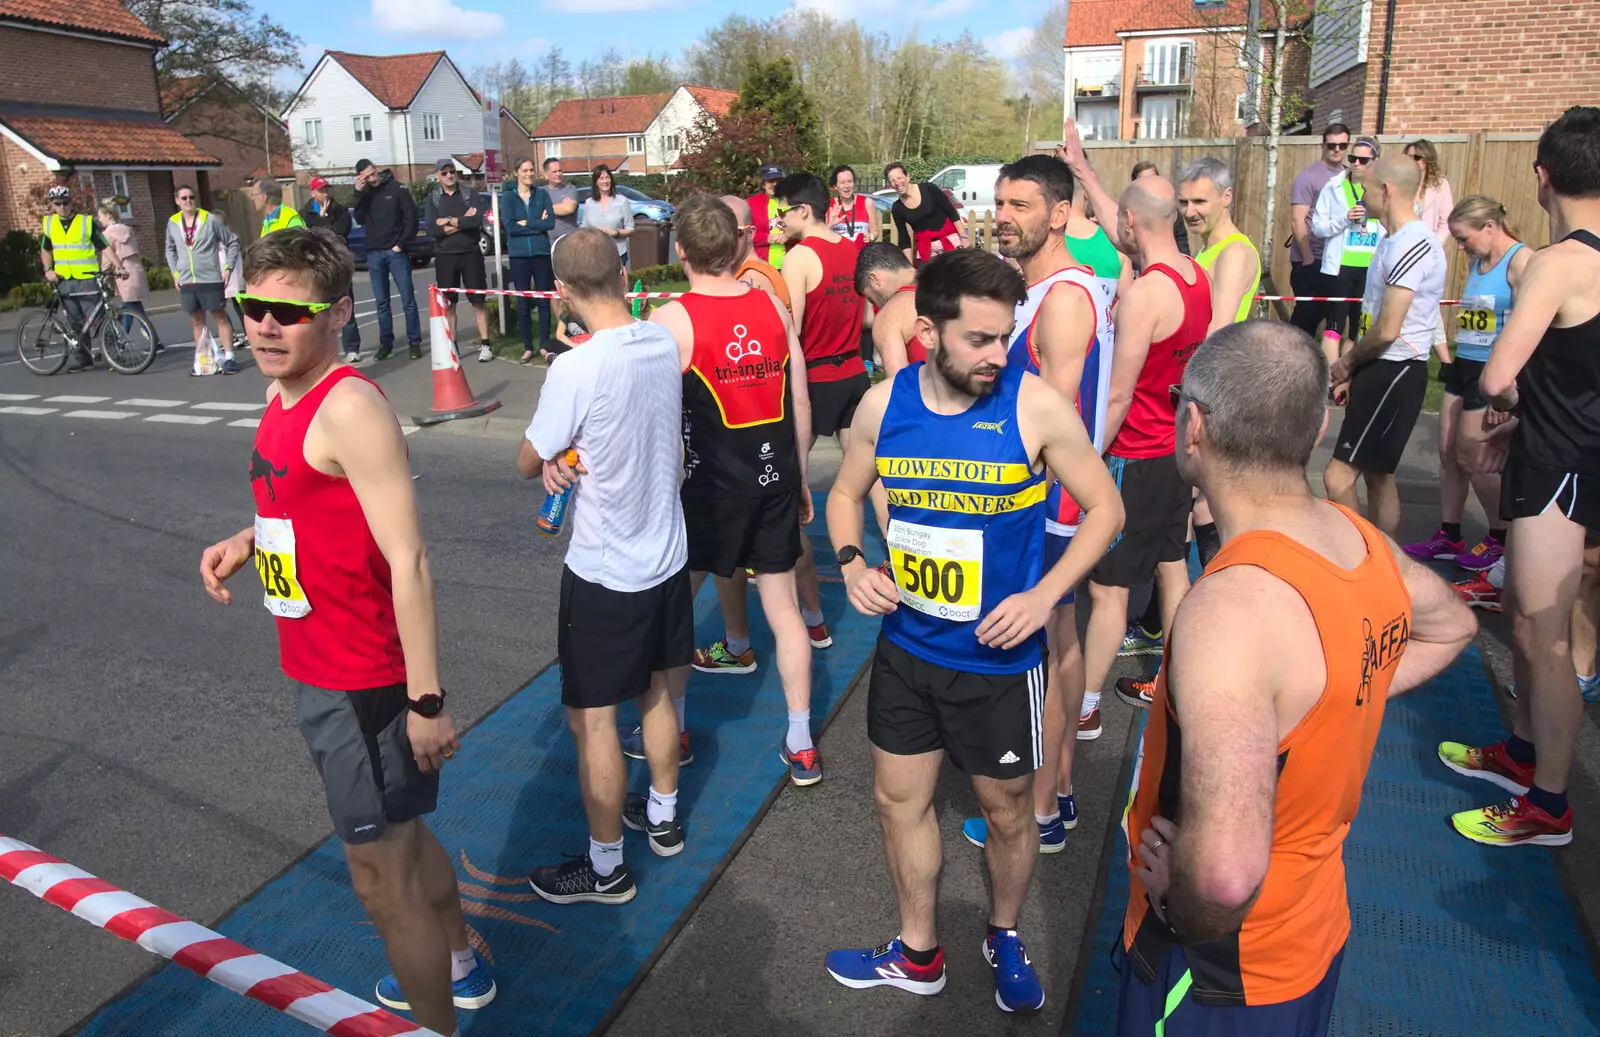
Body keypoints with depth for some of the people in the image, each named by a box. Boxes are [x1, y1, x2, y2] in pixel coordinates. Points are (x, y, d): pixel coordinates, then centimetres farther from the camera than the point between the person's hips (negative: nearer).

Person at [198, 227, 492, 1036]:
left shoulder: (349, 407, -22)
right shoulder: (285, 398, 6)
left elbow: (408, 559, -25)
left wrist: (426, 700, -24)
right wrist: (245, 540, 2)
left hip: (362, 682, -10)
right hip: (315, 673, 10)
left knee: (382, 875, 5)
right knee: (399, 837, 26)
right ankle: (459, 966, 49)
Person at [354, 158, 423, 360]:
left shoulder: (397, 188, -2)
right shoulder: (364, 193, 8)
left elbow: (411, 218, -4)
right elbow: (359, 220, -2)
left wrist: (401, 244, -8)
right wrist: (358, 194, -10)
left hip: (396, 252, -3)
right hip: (374, 254, 4)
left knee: (408, 300, -1)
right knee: (381, 303, 8)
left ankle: (415, 343, 5)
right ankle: (385, 343, 14)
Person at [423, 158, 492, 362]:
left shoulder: (470, 194, 1)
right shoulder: (432, 198, 4)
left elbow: (478, 219, -15)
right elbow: (431, 229, -9)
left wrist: (450, 221, -12)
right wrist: (463, 221, -12)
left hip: (471, 253, -1)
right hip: (445, 256, 2)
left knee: (478, 300, 0)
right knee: (448, 303, 6)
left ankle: (485, 344, 5)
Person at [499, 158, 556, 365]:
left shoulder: (542, 194, 6)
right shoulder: (508, 197, 2)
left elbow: (551, 222, -5)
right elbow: (509, 226, -10)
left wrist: (526, 223, -10)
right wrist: (538, 224, -8)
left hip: (541, 253, 1)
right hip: (519, 255, -1)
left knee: (544, 301, 3)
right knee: (523, 303, 3)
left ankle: (545, 346, 12)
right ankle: (527, 347, 12)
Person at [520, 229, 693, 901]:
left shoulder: (576, 369, -24)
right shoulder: (665, 344, -4)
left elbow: (527, 464, -12)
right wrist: (572, 451, -12)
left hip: (605, 572, -7)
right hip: (666, 554, 7)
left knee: (591, 719, 8)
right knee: (655, 691, 23)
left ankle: (605, 869, 23)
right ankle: (662, 816, 43)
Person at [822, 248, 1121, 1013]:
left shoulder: (1036, 406, -18)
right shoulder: (884, 404, -8)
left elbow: (1104, 508, -7)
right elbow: (845, 495, 9)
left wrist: (1044, 594, -20)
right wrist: (851, 563, -11)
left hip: (997, 659, -3)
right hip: (905, 648, 4)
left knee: (1006, 811, 15)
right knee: (899, 800, 17)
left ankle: (1005, 938, 47)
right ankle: (918, 956, 42)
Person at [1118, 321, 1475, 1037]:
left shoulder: (1231, 608, -36)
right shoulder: (1365, 541, -9)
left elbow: (1225, 873, -44)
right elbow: (1451, 626, 15)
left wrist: (1182, 912, -23)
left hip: (1222, 976, -7)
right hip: (1319, 924, 7)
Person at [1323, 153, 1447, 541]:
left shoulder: (1412, 245, -19)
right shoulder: (1393, 239, 14)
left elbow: (1387, 330, -23)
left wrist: (1348, 361, -6)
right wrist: (1353, 370, 10)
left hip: (1395, 373, -11)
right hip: (1381, 369, 11)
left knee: (1338, 476, -12)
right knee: (1378, 476, 16)